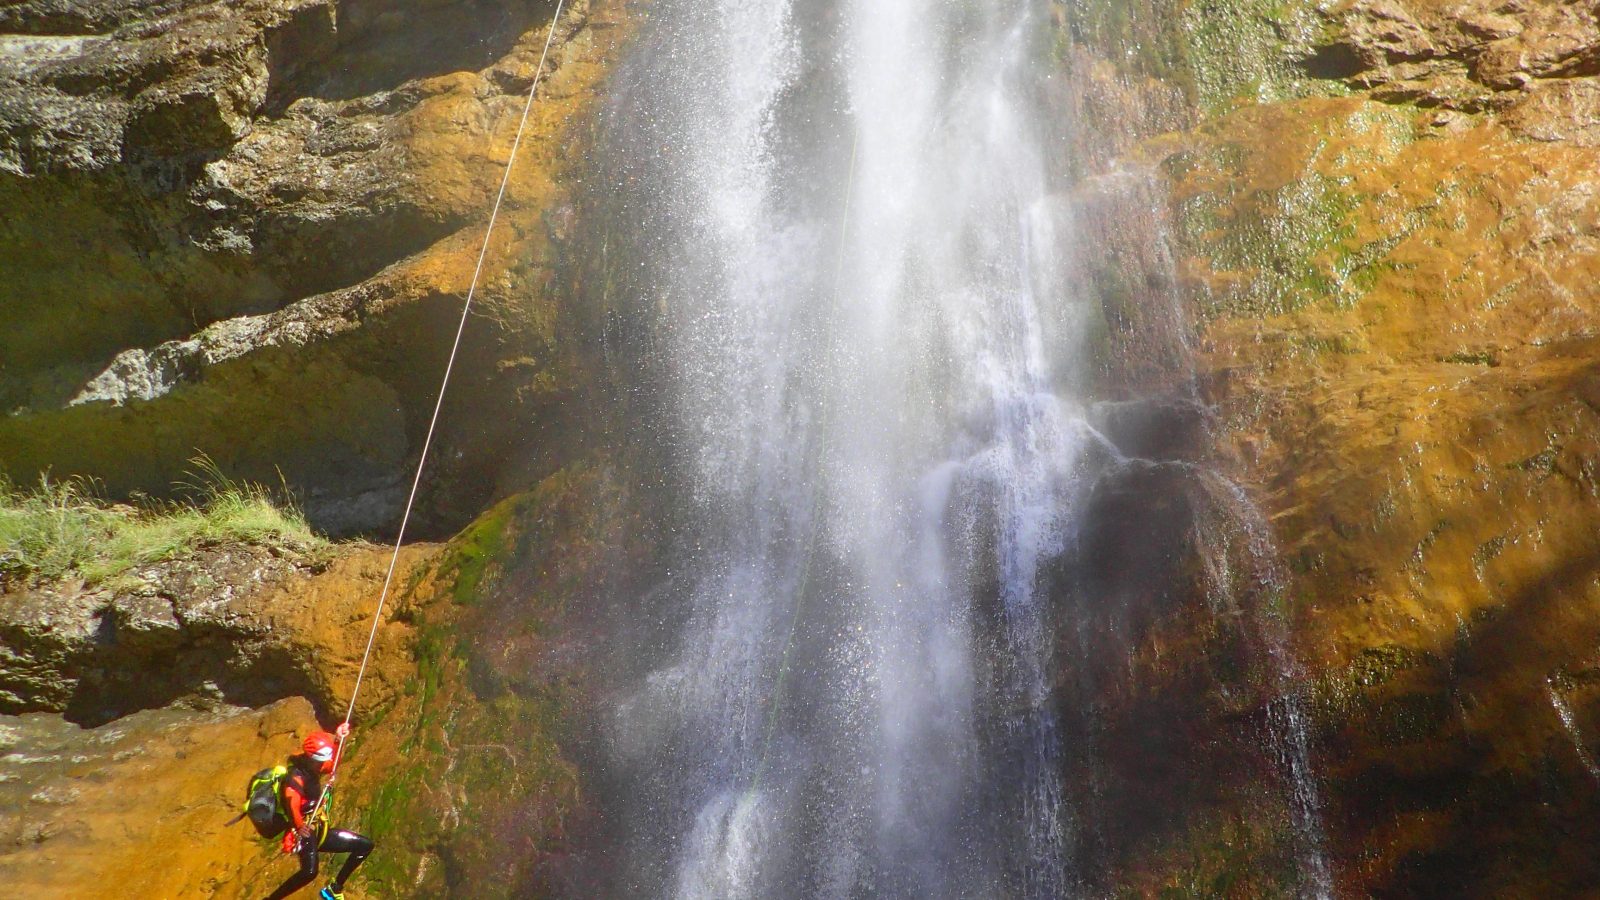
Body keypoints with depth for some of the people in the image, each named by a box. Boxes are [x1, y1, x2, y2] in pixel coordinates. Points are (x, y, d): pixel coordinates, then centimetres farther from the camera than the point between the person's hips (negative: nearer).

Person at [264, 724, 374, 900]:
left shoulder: (311, 768, 9)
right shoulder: (295, 778, -19)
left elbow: (331, 765, 29)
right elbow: (291, 805, -37)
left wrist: (338, 740, 15)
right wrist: (299, 827, -56)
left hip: (319, 831, 9)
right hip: (305, 833, -9)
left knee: (365, 845, 8)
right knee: (310, 871, -36)